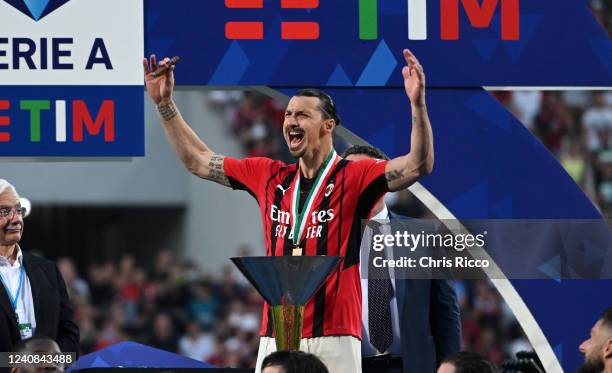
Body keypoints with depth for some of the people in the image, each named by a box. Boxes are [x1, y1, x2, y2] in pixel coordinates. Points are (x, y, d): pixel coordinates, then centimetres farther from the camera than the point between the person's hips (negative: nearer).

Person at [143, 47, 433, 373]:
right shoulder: (268, 177, 14)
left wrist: (417, 103, -25)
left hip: (333, 337, -5)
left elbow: (418, 165, -12)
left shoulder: (353, 177, 0)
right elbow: (197, 160, 23)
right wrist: (164, 102, 19)